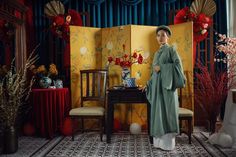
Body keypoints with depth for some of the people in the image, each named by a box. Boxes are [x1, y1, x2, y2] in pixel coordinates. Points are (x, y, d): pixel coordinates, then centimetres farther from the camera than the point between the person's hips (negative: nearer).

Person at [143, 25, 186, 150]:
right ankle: (159, 141, 16)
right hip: (157, 85, 8)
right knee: (158, 112, 8)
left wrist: (162, 67, -16)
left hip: (167, 85, -7)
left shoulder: (171, 49, -1)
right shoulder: (157, 53, 19)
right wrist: (148, 84, 16)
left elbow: (178, 65, -15)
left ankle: (168, 143, 3)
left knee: (166, 112, -6)